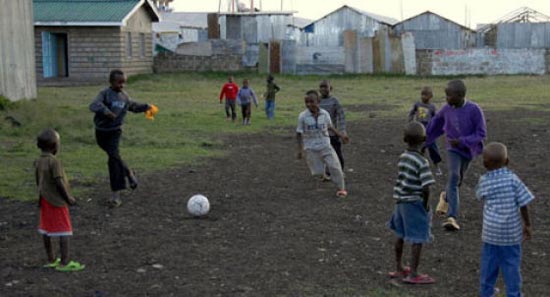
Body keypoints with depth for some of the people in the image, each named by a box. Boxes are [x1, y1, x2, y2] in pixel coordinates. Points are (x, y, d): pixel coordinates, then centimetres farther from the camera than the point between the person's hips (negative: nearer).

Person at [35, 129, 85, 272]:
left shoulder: (38, 162, 5)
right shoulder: (54, 162, -18)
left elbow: (38, 181, 13)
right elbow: (59, 182, -21)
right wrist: (68, 198, -12)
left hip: (44, 200, 8)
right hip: (57, 201, -8)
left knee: (46, 230, 13)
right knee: (64, 230, -4)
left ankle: (51, 259, 22)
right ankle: (64, 262, -5)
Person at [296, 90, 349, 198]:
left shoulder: (325, 114, -7)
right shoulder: (303, 116, -12)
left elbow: (330, 127, 12)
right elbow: (299, 133, -5)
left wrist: (341, 135, 10)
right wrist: (300, 149, -8)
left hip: (325, 145, 1)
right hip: (311, 148, -1)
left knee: (335, 166, -8)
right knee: (317, 172, -1)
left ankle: (341, 188, 9)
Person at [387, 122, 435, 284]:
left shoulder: (402, 158, 3)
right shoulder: (422, 162, -18)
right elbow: (425, 188, -22)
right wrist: (425, 205, -7)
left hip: (401, 202, 8)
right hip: (415, 203, -8)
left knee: (401, 236, 19)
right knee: (417, 239, 1)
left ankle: (399, 268, 32)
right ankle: (413, 274, 5)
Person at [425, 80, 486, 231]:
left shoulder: (474, 110, -21)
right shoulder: (447, 109, -11)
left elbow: (481, 133, -16)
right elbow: (435, 123, 6)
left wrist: (462, 141, -28)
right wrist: (424, 140, 15)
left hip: (468, 150, 0)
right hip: (453, 149, 0)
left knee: (458, 180, 16)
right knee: (453, 176, -22)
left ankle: (446, 197, 50)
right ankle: (452, 217, -28)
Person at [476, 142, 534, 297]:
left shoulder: (484, 181, -6)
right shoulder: (513, 179, -9)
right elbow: (523, 204, -7)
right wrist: (527, 225, 3)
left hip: (491, 232, 2)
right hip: (512, 232, -1)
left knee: (488, 264, 14)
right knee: (511, 265, 8)